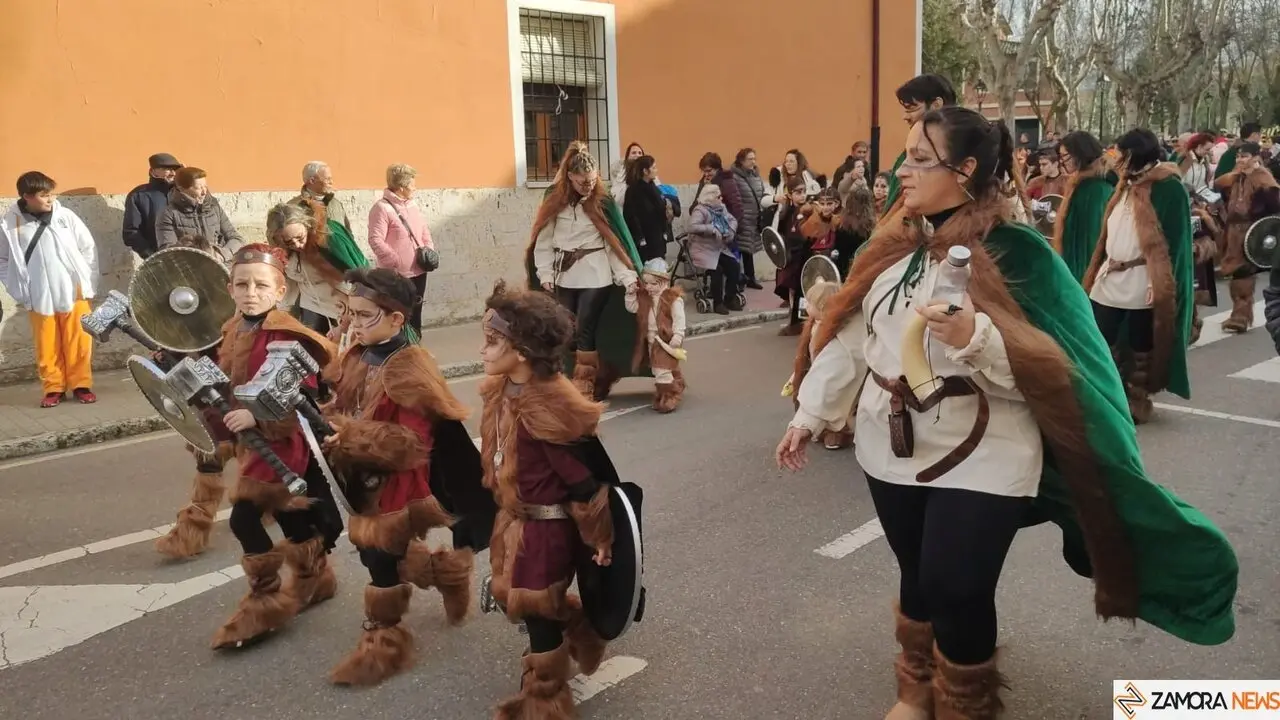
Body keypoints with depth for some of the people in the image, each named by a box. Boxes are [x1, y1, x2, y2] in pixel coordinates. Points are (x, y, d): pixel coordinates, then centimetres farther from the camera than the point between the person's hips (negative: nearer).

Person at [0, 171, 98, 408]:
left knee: (78, 343, 6)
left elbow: (89, 248, 3)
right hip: (39, 299, 0)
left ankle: (81, 385, 18)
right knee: (47, 347, 7)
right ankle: (53, 388, 19)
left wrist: (89, 284, 2)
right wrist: (19, 292, 2)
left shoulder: (66, 216, -5)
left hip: (74, 293, 0)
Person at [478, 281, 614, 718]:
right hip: (515, 518, 8)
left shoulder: (547, 411, -31)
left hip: (546, 527, -8)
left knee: (537, 610, 9)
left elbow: (584, 480, -24)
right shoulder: (503, 390, -3)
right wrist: (506, 509, 20)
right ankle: (577, 627, 48)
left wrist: (599, 538, -15)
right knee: (511, 595, 23)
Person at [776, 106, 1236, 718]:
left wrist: (975, 337, -34)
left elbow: (1050, 372, -17)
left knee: (957, 593, 0)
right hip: (893, 451, 5)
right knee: (918, 579, 17)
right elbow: (848, 336, 8)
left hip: (979, 461, -5)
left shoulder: (1015, 257, -11)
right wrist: (808, 416, 9)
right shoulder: (893, 247, 6)